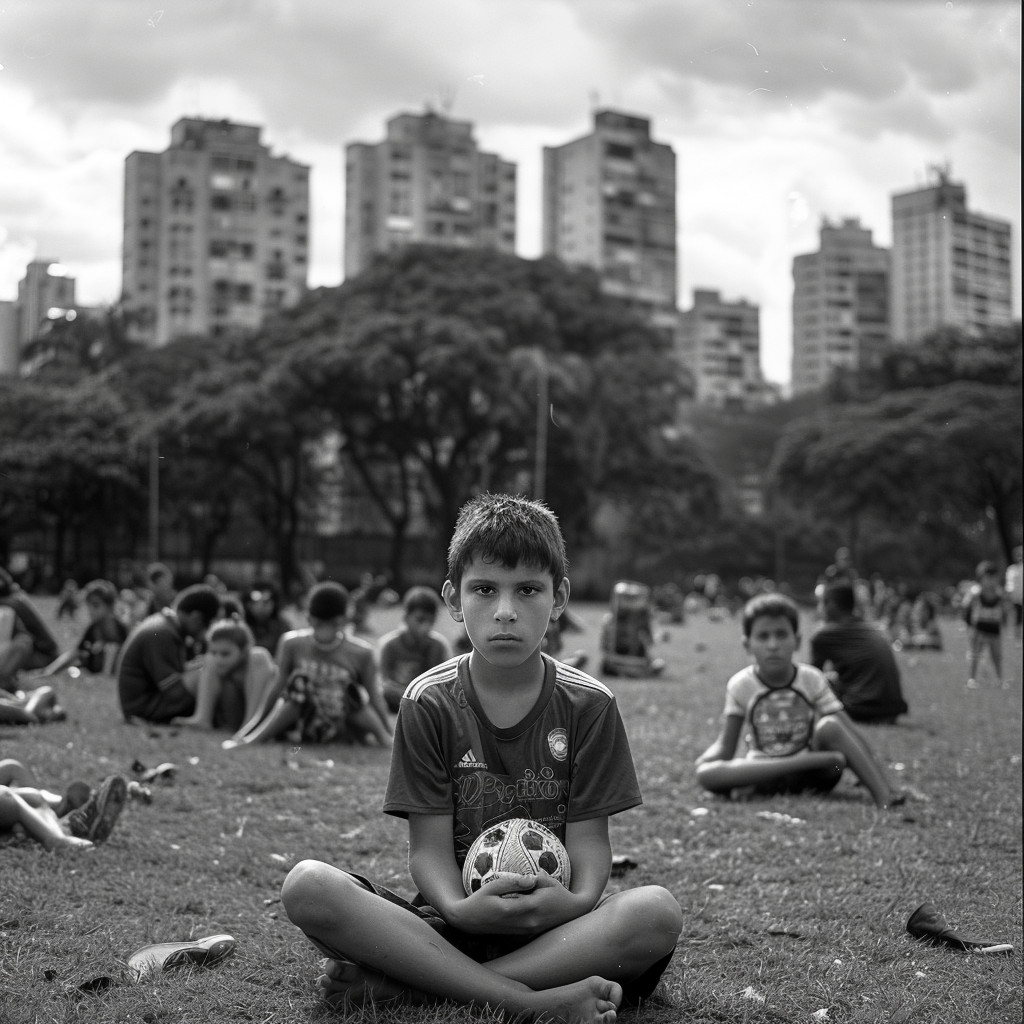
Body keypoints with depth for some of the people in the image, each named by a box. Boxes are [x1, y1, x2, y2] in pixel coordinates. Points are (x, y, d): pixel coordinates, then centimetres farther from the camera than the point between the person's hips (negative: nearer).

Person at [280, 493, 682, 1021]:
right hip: (451, 924, 0)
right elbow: (429, 845, -4)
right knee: (307, 886, -26)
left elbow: (588, 838, -3)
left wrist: (577, 901, -26)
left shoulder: (588, 705, 1)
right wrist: (459, 908, -26)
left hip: (555, 927, 1)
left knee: (657, 911, -33)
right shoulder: (428, 702, 0)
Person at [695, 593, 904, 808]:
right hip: (762, 772, 0)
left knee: (830, 725, -30)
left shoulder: (811, 679, -3)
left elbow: (850, 732, -6)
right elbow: (725, 746, -2)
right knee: (705, 773, -33)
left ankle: (882, 793, -32)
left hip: (813, 775, 0)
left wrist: (873, 774, -21)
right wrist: (706, 758, -25)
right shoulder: (740, 685, -4)